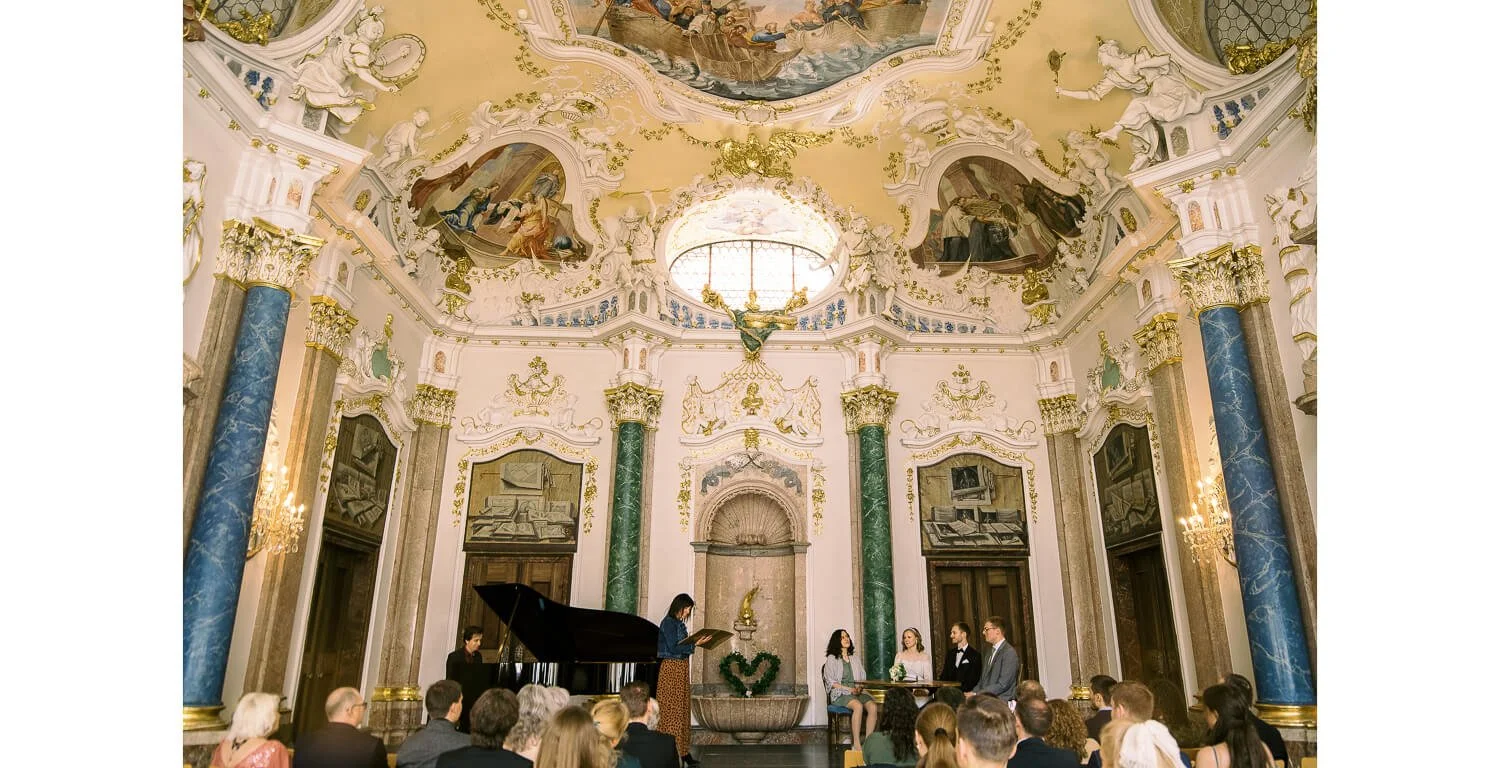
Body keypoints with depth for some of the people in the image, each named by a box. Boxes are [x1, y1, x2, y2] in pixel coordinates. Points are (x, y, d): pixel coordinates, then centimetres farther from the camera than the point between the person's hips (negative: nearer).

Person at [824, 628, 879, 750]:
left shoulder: (855, 660, 21)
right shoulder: (832, 659, 5)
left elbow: (863, 679, 18)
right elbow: (831, 683, -3)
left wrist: (860, 688, -5)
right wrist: (849, 689, -13)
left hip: (857, 693, 5)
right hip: (840, 694, -5)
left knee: (872, 707, -26)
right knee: (858, 706, -34)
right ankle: (856, 744, -31)